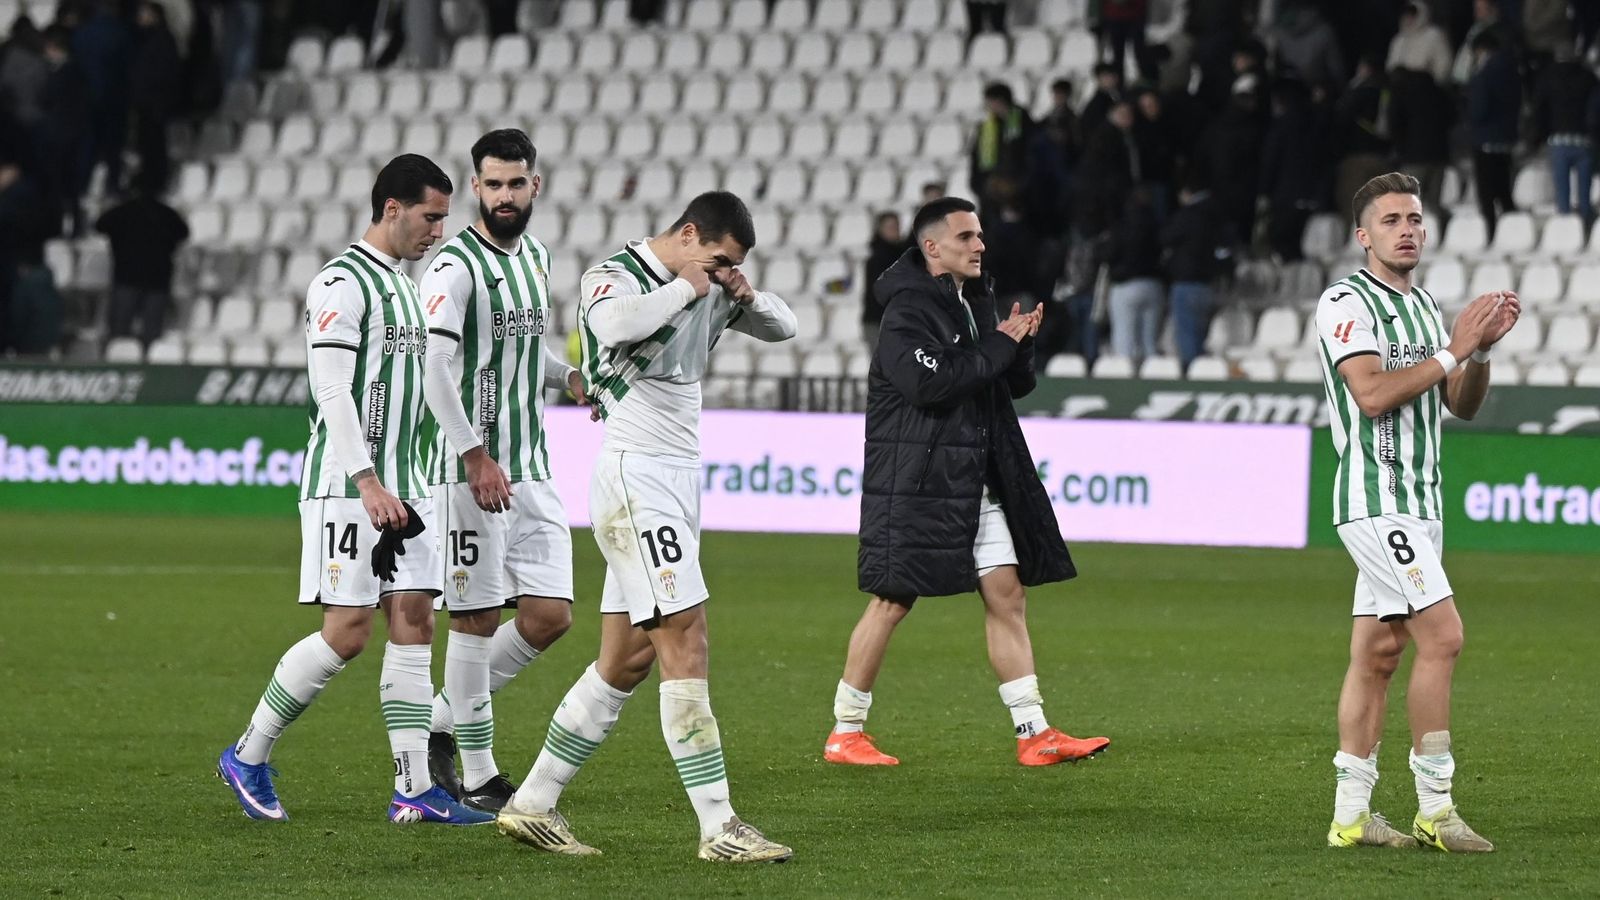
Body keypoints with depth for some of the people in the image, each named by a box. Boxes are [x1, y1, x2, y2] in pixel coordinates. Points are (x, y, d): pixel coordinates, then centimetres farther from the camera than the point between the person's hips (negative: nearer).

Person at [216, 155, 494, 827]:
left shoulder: (403, 286, 18)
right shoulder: (342, 284, -11)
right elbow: (332, 392, -18)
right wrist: (368, 484, -25)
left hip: (401, 488, 9)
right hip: (347, 487, -9)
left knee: (414, 621, 1)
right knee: (347, 631, -10)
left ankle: (415, 789, 0)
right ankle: (247, 757, 4)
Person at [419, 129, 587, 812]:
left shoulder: (536, 258, 14)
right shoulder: (457, 264, -11)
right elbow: (434, 366, -19)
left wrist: (571, 377, 12)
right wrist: (475, 457, -23)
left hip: (531, 470, 8)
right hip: (468, 471, -8)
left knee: (550, 615, 3)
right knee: (478, 619, -2)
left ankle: (442, 720, 20)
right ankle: (478, 775, 7)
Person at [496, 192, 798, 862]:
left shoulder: (708, 288, 14)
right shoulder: (616, 276, -10)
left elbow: (781, 328, 24)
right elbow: (614, 323, -33)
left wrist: (745, 294, 3)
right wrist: (685, 286, -19)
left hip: (680, 479, 9)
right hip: (633, 475, -9)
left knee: (627, 659, 9)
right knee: (685, 643, -14)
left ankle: (532, 805, 17)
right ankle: (718, 827, -16)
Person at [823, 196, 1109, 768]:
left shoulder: (976, 302, 16)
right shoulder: (908, 310, -11)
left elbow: (1016, 385, 20)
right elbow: (928, 382, -26)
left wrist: (1021, 345, -1)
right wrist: (999, 346, -16)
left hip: (976, 482, 8)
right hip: (915, 481, -8)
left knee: (1007, 597, 4)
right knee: (892, 603, -3)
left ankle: (1033, 734, 5)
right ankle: (845, 733, 7)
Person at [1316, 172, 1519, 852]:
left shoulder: (1424, 306, 18)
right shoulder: (1346, 303, -9)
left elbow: (1462, 406, 16)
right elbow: (1373, 395, -20)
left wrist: (1483, 347, -1)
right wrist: (1452, 350, -17)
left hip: (1418, 501, 8)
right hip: (1375, 496, -8)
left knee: (1377, 651, 7)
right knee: (1442, 635, -15)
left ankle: (1351, 814, 8)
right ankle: (1434, 809, -11)